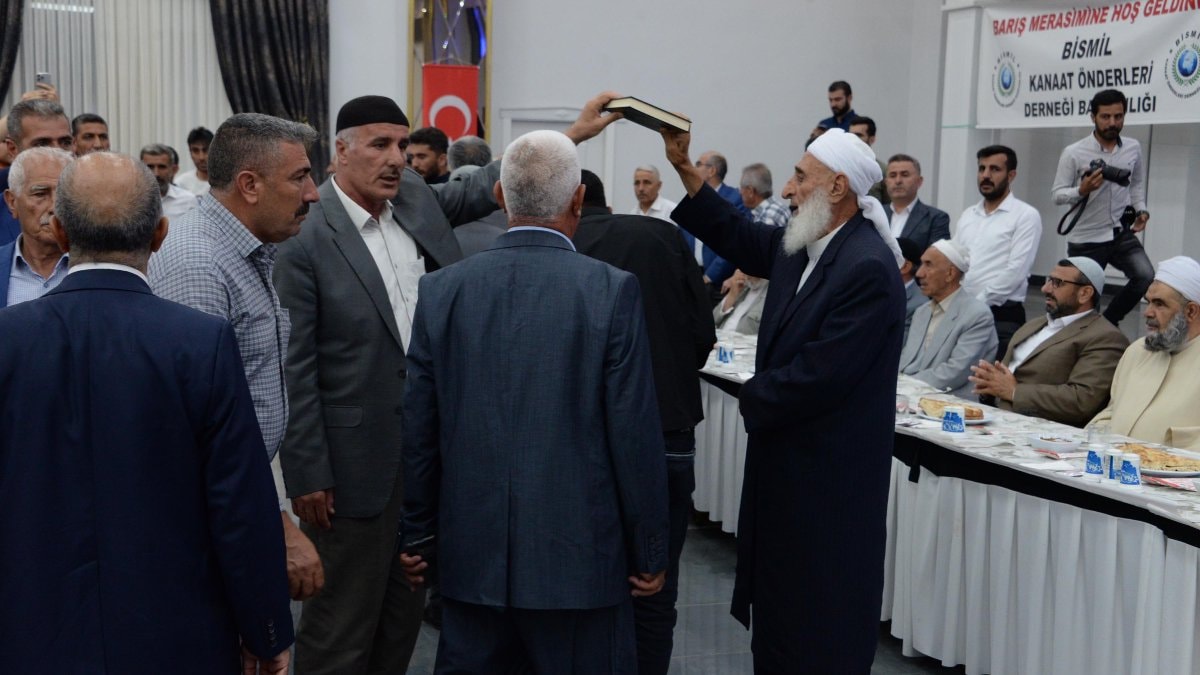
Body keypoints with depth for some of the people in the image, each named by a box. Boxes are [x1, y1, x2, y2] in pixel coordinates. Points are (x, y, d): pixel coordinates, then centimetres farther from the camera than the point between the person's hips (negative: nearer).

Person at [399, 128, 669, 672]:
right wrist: (649, 551, 2)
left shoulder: (442, 290, -2)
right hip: (579, 554, -3)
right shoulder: (612, 291, -11)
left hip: (471, 555, 3)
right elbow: (635, 435, -9)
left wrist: (419, 535, 15)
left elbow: (419, 429, 3)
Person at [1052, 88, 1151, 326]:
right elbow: (1057, 194, -7)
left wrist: (1141, 210, 1)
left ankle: (1109, 320, 6)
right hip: (1085, 239, -3)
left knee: (1147, 277, -16)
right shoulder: (1073, 153, -10)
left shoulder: (1133, 148, 3)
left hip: (1122, 233, 3)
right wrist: (1082, 190, -26)